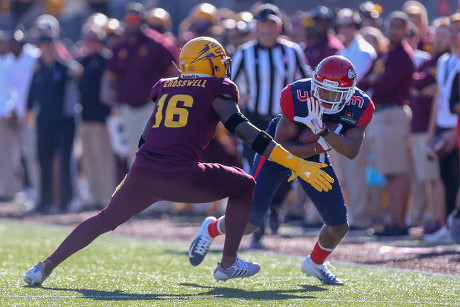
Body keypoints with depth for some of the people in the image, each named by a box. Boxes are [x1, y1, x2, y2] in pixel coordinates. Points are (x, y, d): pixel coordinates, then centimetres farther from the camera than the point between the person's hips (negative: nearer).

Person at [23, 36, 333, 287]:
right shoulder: (218, 90, 6)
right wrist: (298, 165, -9)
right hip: (181, 177, -5)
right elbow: (245, 131, -6)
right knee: (244, 185, 17)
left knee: (106, 219, 24)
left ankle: (45, 267, 20)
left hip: (143, 172, 5)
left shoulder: (166, 87, 22)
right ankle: (228, 264, 18)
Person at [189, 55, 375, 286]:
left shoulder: (360, 107, -22)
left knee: (339, 225, -2)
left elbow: (352, 151, -30)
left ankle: (315, 263, 30)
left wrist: (323, 131, -44)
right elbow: (282, 147, -27)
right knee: (249, 221, -12)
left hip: (316, 158, 4)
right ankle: (211, 229, 23)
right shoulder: (296, 96, -32)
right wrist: (321, 146, -37)